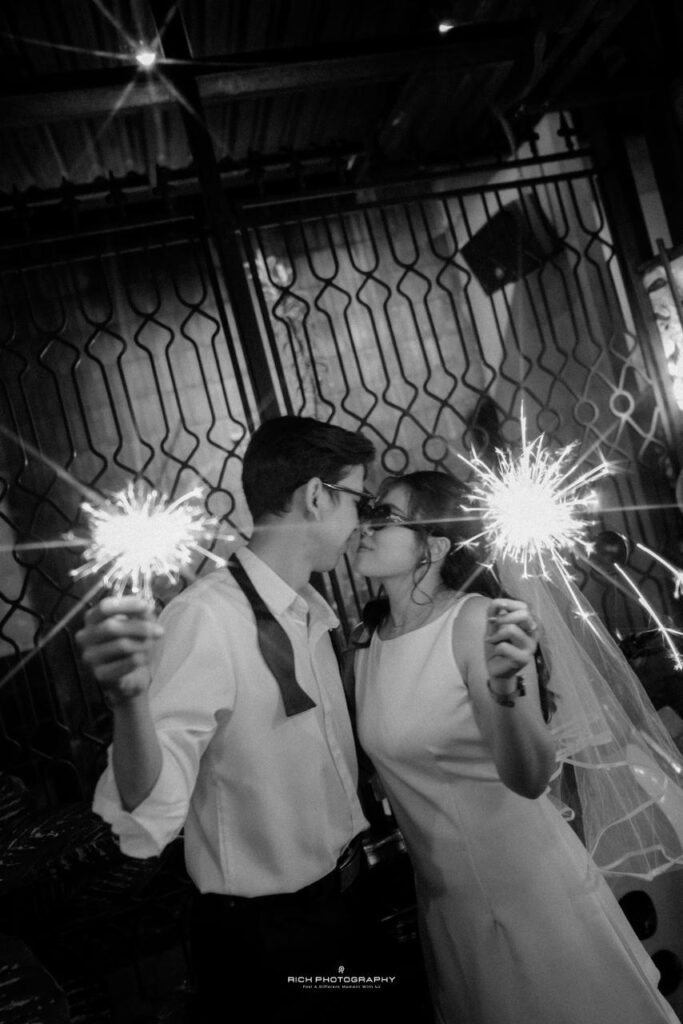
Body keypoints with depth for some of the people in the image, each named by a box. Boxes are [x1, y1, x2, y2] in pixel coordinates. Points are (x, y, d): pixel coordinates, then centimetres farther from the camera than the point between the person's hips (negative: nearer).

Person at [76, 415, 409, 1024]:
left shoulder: (311, 609, 1)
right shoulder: (206, 617, -26)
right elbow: (147, 819, -34)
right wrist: (130, 701, -49)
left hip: (342, 902, 8)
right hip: (268, 935, -8)